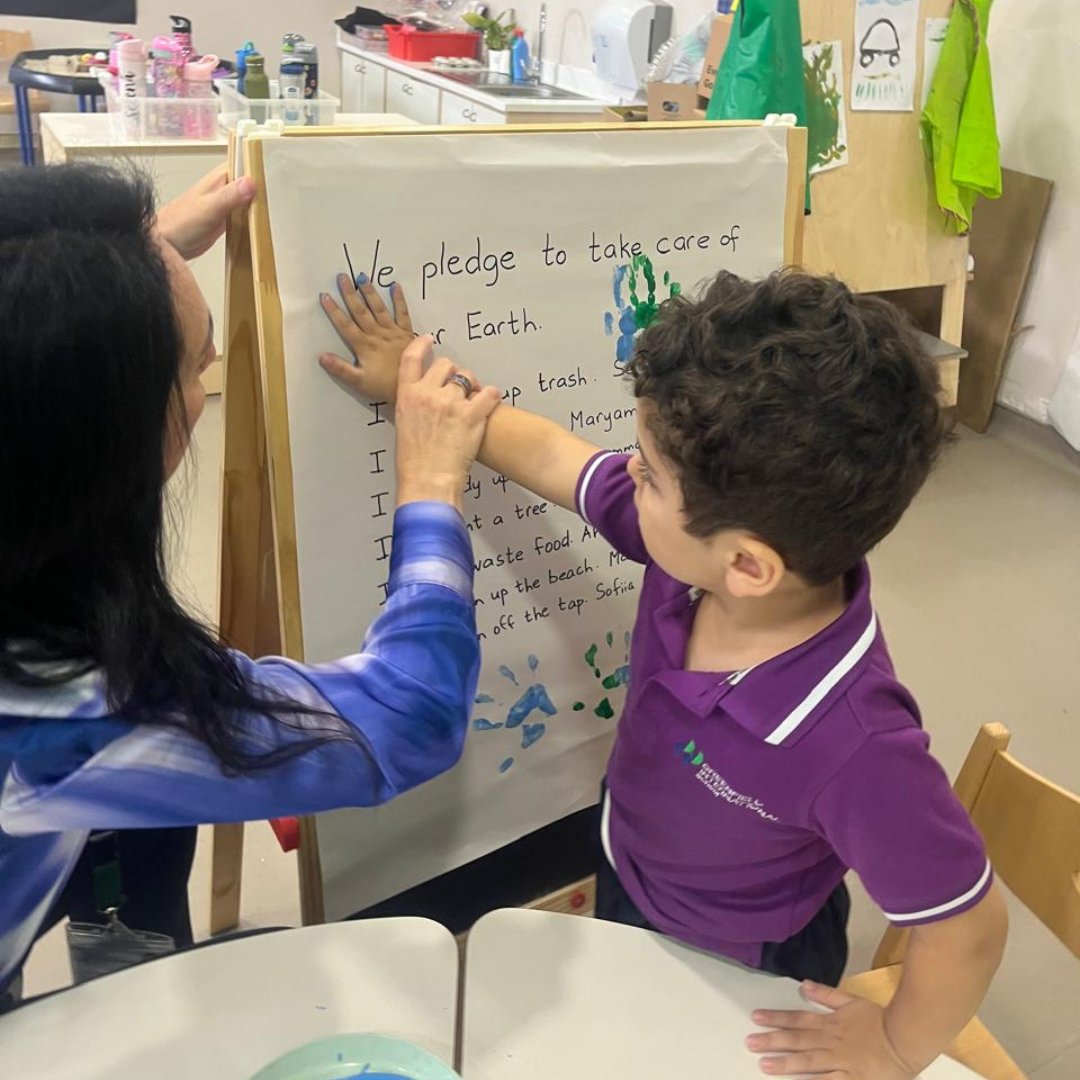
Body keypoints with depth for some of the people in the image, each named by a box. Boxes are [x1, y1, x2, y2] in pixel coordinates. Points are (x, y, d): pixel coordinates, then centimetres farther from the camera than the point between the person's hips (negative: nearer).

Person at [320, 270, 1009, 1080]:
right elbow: (549, 456, -12)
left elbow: (968, 928, -31)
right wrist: (416, 386, -2)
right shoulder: (706, 537, -29)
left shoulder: (851, 741, -46)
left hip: (736, 973, -5)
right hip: (624, 877, 5)